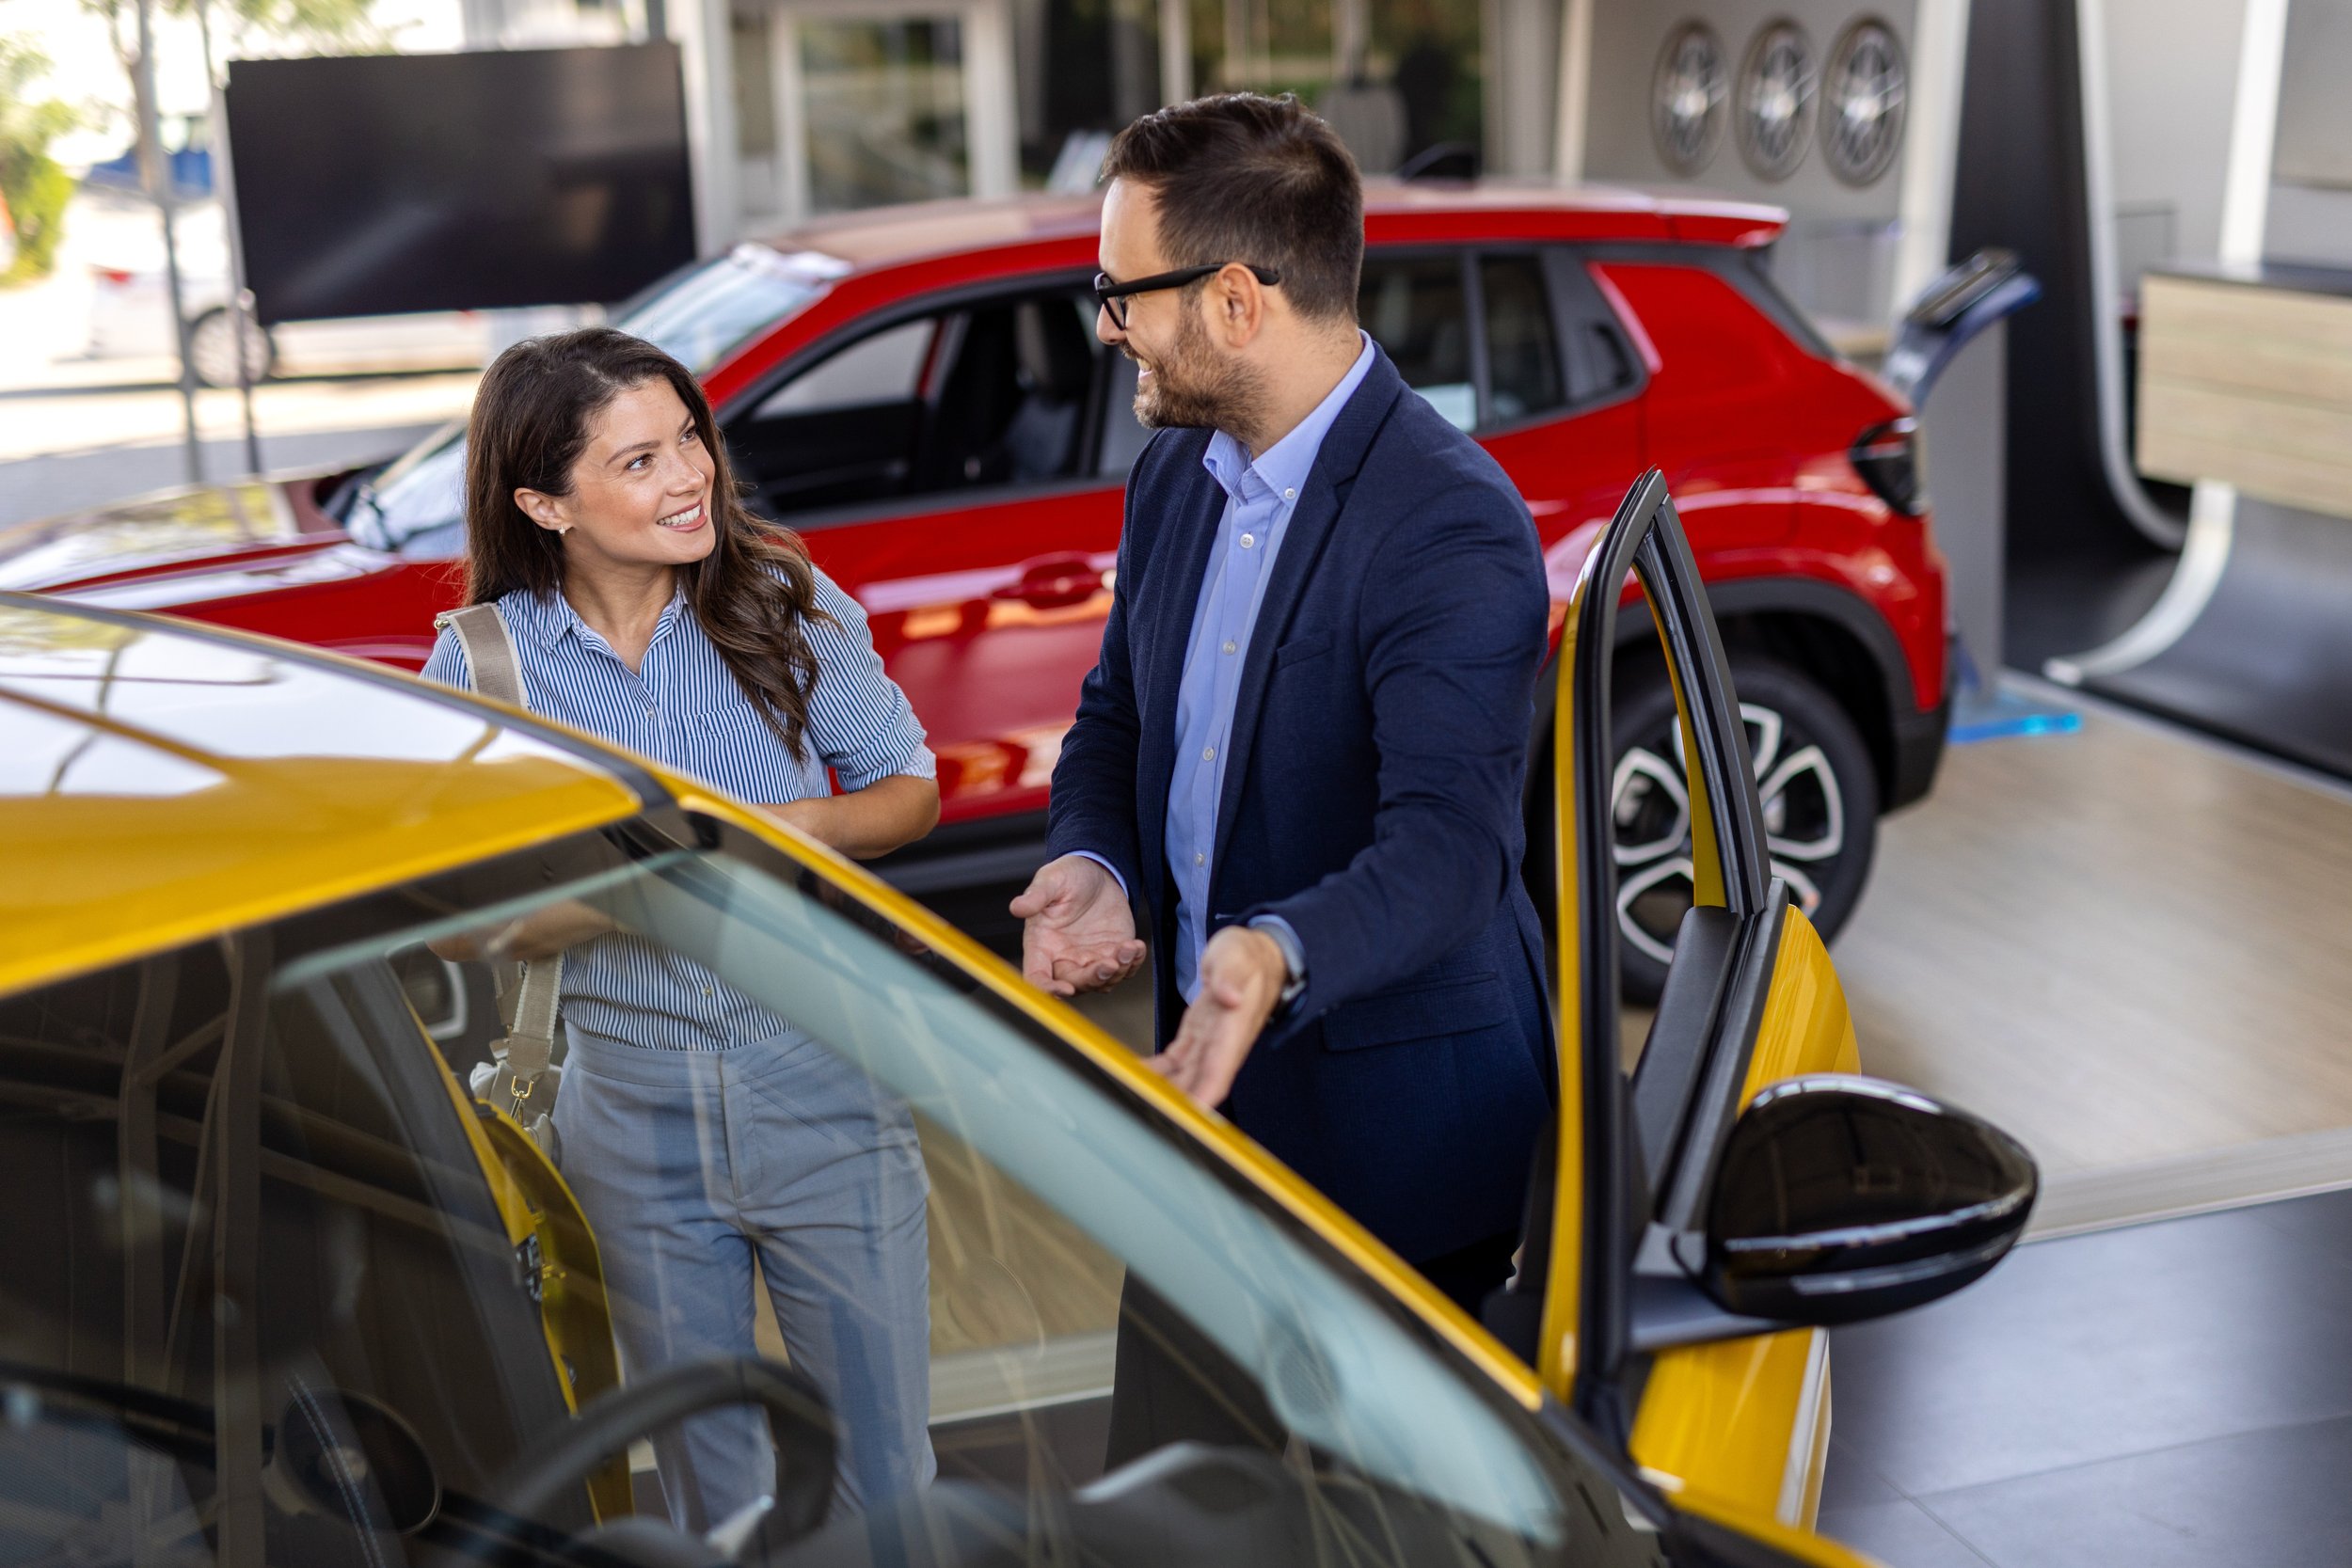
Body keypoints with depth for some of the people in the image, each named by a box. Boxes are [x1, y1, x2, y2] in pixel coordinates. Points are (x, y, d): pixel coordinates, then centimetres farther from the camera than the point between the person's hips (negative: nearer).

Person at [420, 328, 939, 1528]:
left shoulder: (785, 606, -7)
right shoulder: (482, 666, -7)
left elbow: (910, 788, 4)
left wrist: (815, 822, -18)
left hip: (819, 1080, 0)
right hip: (632, 1103, 1)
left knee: (884, 1448, 10)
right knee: (705, 1466, 18)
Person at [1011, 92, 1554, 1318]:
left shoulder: (1452, 528, -22)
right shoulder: (1174, 475, 6)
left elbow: (1446, 843, -30)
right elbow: (1115, 714, 14)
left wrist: (1280, 955, -49)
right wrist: (1092, 865, -8)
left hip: (1402, 1119, -7)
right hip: (1206, 1063, 8)